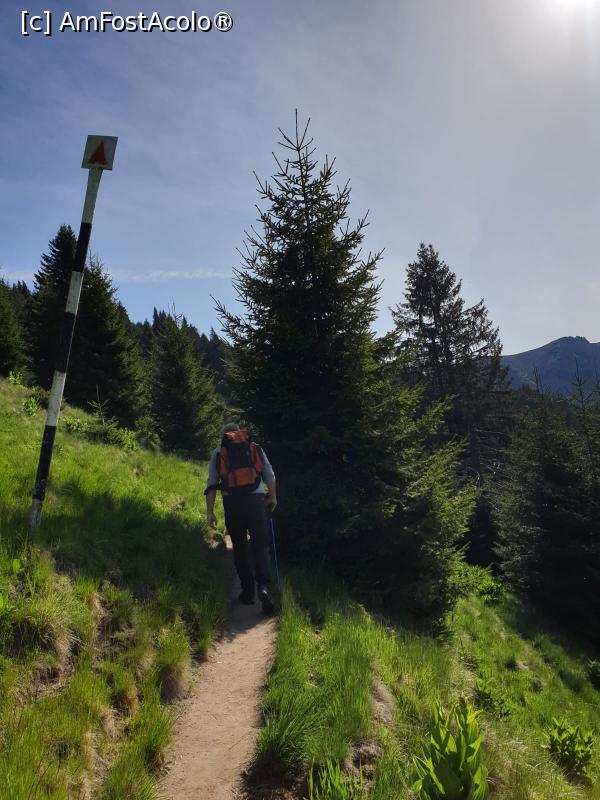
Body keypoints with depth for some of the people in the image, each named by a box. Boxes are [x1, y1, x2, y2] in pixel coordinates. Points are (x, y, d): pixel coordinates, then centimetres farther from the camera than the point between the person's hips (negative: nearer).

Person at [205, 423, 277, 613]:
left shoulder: (218, 452, 11)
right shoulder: (255, 449, 13)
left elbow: (211, 484, 3)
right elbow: (270, 476, 13)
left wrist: (209, 511, 2)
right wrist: (273, 498, 27)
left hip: (232, 504, 0)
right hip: (256, 500, 0)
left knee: (240, 549, 14)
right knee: (260, 546, 1)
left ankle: (248, 591, 18)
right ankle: (263, 586, -17)